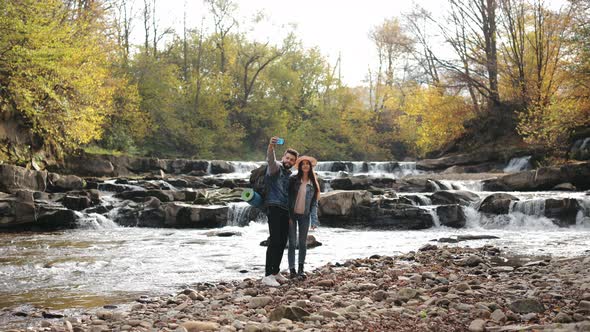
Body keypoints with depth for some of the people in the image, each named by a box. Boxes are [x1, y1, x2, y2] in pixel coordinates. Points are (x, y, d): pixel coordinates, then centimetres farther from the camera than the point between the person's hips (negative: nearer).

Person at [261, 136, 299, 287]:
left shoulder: (290, 175, 21)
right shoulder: (276, 167, -2)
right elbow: (270, 160, -25)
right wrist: (271, 147, -47)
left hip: (285, 211, 8)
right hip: (274, 208, -8)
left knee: (282, 242, 8)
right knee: (275, 241, -14)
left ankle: (275, 271, 19)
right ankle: (268, 275, -15)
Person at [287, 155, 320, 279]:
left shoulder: (313, 183, 3)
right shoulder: (293, 180, -4)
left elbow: (314, 202, 4)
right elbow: (288, 197, -4)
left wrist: (314, 220, -3)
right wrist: (288, 216, -9)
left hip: (305, 216, 2)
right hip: (292, 214, -2)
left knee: (303, 243, 7)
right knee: (292, 242, -1)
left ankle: (301, 269, 16)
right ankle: (292, 269, 6)